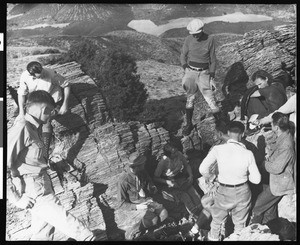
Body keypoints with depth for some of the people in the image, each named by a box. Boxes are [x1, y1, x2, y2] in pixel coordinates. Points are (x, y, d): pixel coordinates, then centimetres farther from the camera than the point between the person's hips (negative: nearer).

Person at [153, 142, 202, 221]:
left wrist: (190, 175, -7)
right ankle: (196, 217, -8)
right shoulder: (163, 162, -20)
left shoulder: (179, 154, -9)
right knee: (186, 197, -22)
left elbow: (187, 165, 9)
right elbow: (155, 178, -12)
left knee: (196, 196, -15)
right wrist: (167, 182, -25)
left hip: (182, 179, 5)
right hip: (171, 184, -5)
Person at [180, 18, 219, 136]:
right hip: (190, 72, 1)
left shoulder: (209, 40, -6)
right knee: (190, 99, 2)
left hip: (204, 73, -1)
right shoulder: (188, 39, -4)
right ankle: (189, 124, 13)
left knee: (210, 98, -9)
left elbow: (213, 59, 1)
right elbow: (183, 56, 7)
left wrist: (212, 77, -2)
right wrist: (186, 70, -6)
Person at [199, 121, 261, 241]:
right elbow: (256, 179, -11)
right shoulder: (248, 154, -17)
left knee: (217, 221, 24)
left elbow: (203, 169, -14)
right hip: (243, 192, 1)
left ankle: (213, 238, 44)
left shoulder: (218, 149, -19)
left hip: (224, 192, 0)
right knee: (240, 223, 23)